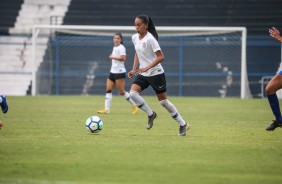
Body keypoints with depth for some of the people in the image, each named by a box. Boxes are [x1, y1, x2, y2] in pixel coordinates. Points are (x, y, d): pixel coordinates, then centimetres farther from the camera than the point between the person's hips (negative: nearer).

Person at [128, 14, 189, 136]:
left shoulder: (150, 39, -18)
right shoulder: (135, 38, 4)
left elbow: (160, 57, -21)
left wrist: (146, 68, -29)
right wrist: (134, 69, 6)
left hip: (156, 73, -6)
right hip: (143, 74, 6)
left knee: (163, 101, 0)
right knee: (133, 93, -17)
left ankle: (182, 124, 15)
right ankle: (150, 114, 3)